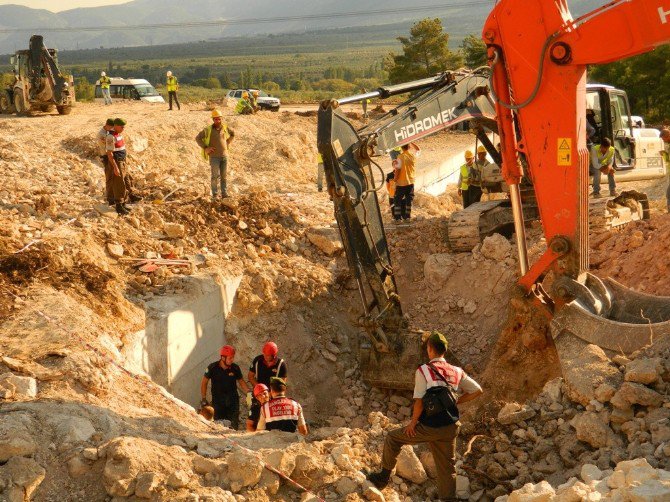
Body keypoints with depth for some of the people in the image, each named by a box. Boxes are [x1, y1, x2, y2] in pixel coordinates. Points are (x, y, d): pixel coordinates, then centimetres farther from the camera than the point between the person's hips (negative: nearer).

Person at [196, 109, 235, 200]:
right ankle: (215, 195, -3)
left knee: (224, 175, 6)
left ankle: (224, 194, 10)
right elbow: (197, 138, -6)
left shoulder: (225, 128, 4)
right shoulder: (208, 129, -8)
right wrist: (205, 148, -12)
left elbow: (233, 133, 25)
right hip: (214, 156, -4)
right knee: (215, 176, -9)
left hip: (224, 156, 4)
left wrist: (228, 142, 14)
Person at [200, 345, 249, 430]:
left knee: (234, 425, -3)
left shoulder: (235, 368, -3)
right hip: (217, 400, -1)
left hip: (232, 400, 1)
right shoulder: (213, 368, -7)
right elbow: (204, 382, 4)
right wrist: (203, 399, 1)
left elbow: (241, 381, 11)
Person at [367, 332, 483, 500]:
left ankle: (384, 476, 27)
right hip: (450, 428, 4)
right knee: (447, 468, 13)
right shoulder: (457, 372, 7)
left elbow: (419, 402, -14)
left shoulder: (423, 370, -9)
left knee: (393, 437, 18)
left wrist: (413, 423, -1)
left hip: (428, 427, -4)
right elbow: (477, 390, 11)